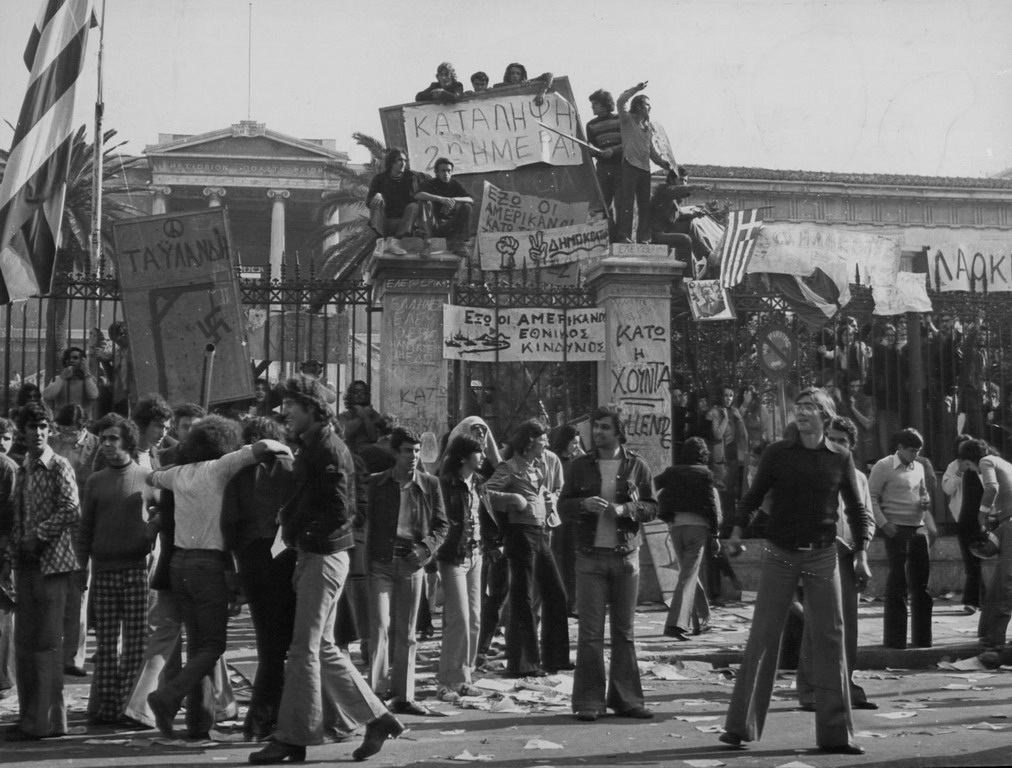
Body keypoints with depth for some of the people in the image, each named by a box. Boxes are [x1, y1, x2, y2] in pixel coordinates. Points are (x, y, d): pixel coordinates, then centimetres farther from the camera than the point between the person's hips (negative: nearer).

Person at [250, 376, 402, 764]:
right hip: (313, 555, 10)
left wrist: (302, 532, -14)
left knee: (305, 649, -5)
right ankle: (377, 718, 18)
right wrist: (292, 522, 7)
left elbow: (341, 510, -21)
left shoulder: (328, 448, -14)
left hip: (324, 555, -10)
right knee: (322, 647, 13)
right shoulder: (311, 447, 16)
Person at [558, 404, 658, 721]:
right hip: (590, 555, 0)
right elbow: (563, 505, 8)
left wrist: (625, 509, -14)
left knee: (624, 630, 7)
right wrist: (585, 504, -12)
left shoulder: (636, 465, 4)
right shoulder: (580, 466, 6)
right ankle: (589, 701, 1)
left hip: (626, 555, 1)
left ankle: (625, 698, 14)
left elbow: (652, 507, 4)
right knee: (590, 632, -3)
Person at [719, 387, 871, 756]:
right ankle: (740, 725, 5)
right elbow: (753, 496, 4)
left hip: (823, 556, 1)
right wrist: (738, 529, -11)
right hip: (780, 554, -1)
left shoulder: (840, 458, 3)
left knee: (831, 640, 0)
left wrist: (861, 555, 4)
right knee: (762, 638, -1)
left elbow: (856, 509, 10)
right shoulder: (777, 453, 1)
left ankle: (834, 733, 6)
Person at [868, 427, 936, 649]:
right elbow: (871, 498, -8)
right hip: (897, 530, -6)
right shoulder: (883, 466, -6)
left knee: (921, 583, 8)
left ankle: (922, 637, 17)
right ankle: (894, 639, 5)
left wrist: (926, 501, 4)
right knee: (897, 584, -3)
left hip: (918, 529, 6)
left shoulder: (918, 468, 13)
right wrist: (884, 523, -15)